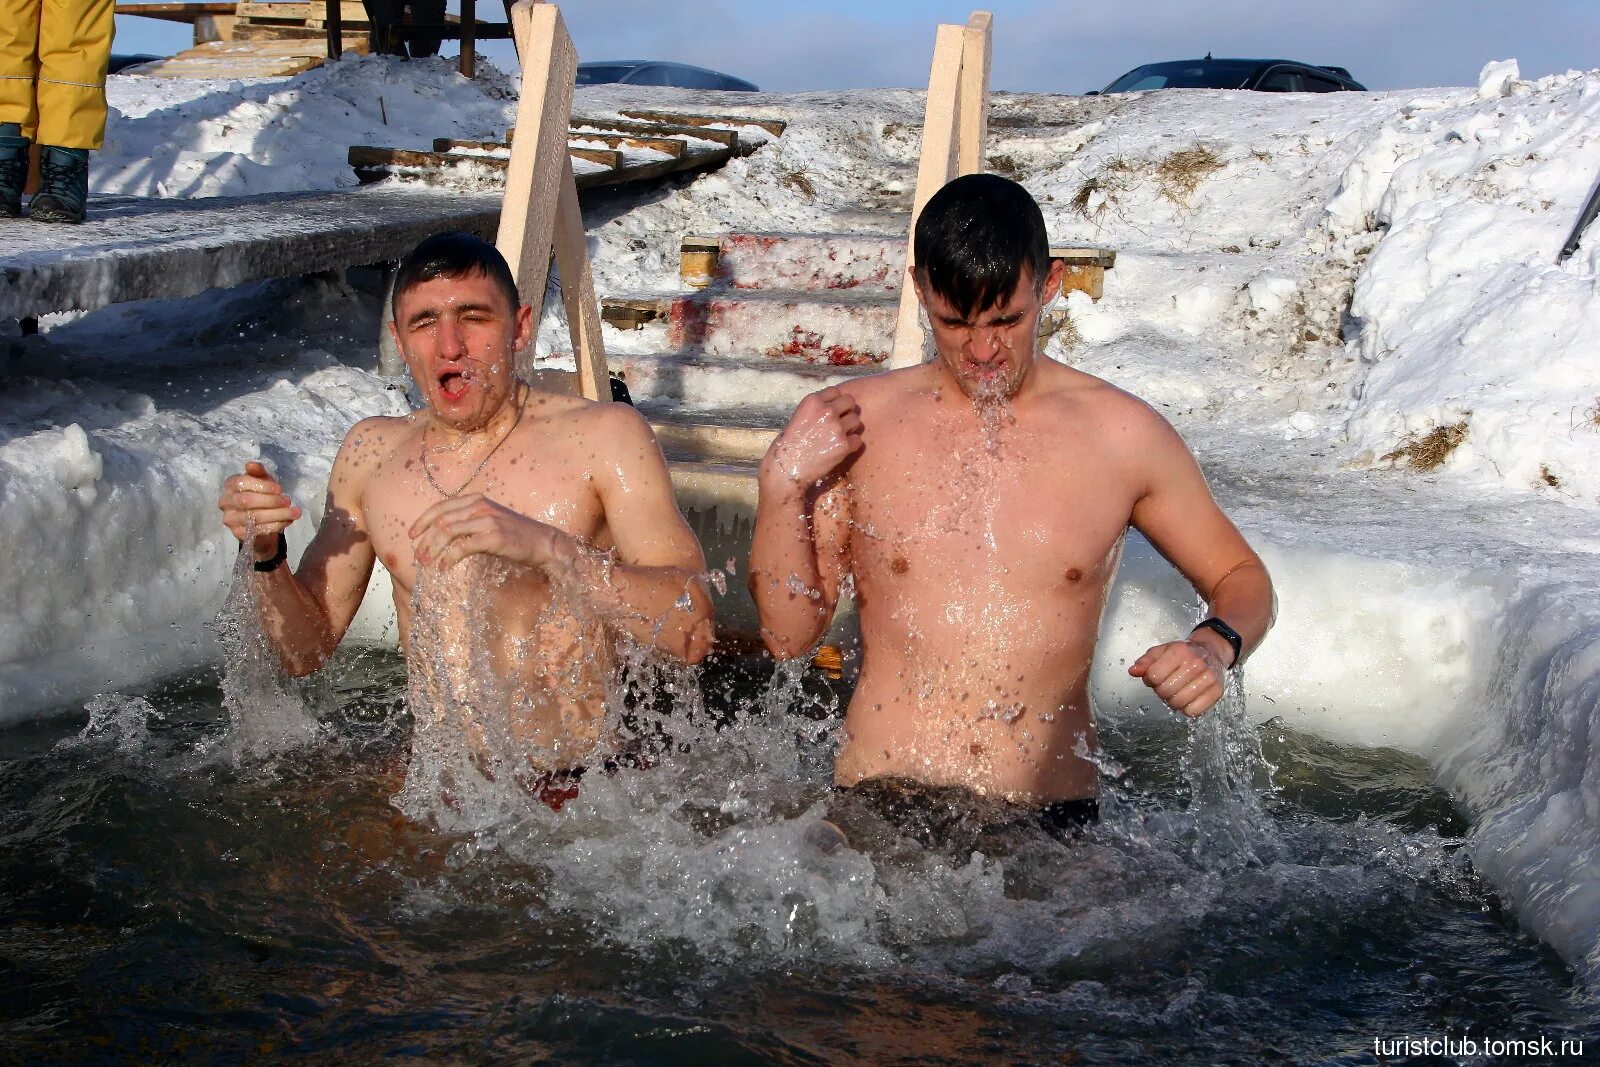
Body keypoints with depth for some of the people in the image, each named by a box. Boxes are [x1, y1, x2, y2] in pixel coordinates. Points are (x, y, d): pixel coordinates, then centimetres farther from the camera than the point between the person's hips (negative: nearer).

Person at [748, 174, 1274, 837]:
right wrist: (782, 481, -9)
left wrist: (1216, 647, -7)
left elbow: (1242, 579, 14)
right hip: (878, 806, 0)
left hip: (1050, 814, 0)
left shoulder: (1121, 434, 1)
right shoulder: (855, 424, 2)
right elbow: (789, 634, 4)